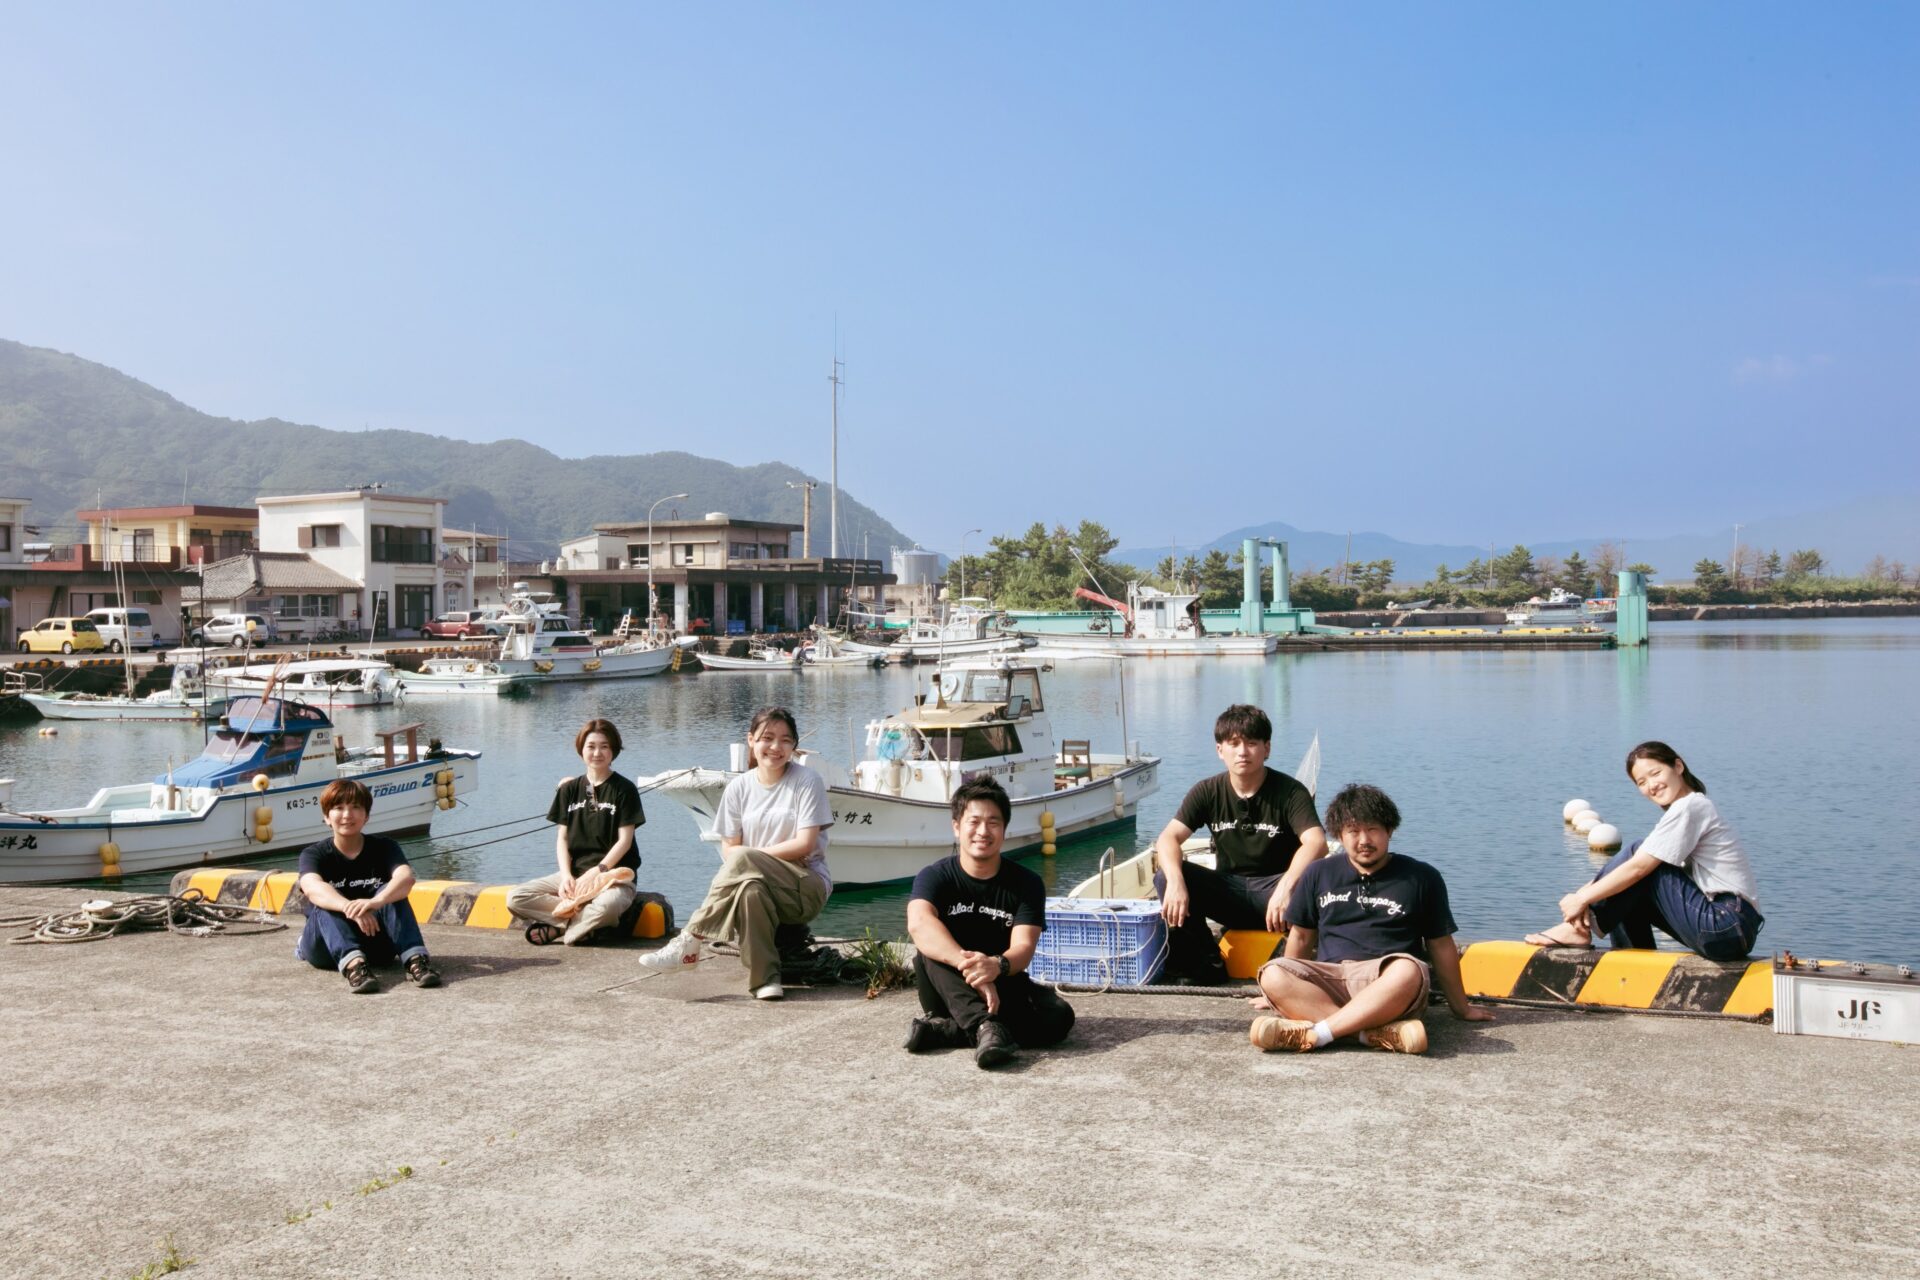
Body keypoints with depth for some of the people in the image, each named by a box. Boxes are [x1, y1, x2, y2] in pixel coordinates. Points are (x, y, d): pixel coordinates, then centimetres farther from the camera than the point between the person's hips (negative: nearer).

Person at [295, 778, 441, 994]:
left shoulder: (383, 847, -2)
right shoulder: (314, 854, -5)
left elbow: (405, 877, -25)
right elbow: (313, 888, -29)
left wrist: (376, 902, -48)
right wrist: (351, 908, -50)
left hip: (376, 940, 1)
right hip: (328, 947, -1)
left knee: (390, 892, -24)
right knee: (325, 904, -29)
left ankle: (414, 960, -42)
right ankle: (353, 965, -54)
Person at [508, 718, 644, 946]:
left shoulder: (624, 789, -1)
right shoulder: (569, 790, 11)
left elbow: (624, 840, -6)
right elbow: (562, 838, 7)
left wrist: (598, 871, -18)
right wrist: (566, 874, -10)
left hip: (614, 873, -5)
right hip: (574, 872, 5)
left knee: (608, 906, -41)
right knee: (515, 898, -16)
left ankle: (557, 929, -15)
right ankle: (589, 922, -18)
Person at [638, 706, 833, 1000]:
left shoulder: (807, 781, -4)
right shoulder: (739, 788, 6)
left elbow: (805, 844, -11)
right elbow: (728, 849, 4)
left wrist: (752, 856, -11)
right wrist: (753, 861, -17)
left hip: (808, 889, -3)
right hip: (760, 883, 3)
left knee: (743, 859, -32)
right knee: (751, 888, -36)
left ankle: (690, 942, -29)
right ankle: (764, 979, -30)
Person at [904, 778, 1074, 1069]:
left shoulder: (1026, 884, -3)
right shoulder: (934, 877, -8)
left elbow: (1023, 947, -17)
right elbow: (919, 923, -30)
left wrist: (997, 965, -43)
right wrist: (968, 964, -48)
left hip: (1005, 988, 2)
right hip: (948, 994, -1)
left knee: (1059, 1016, -28)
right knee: (930, 949, -31)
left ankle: (942, 1030, -30)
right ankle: (986, 1028, -45)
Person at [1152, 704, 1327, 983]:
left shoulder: (1290, 792, -10)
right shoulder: (1208, 792, -1)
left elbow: (1316, 843, -26)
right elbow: (1168, 838, -12)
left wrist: (1286, 887, -44)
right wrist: (1176, 882, -33)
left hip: (1272, 887, -3)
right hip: (1228, 891, 3)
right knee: (1165, 874, -22)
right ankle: (1204, 965, -11)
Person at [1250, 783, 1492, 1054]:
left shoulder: (1421, 877, 11)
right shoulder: (1319, 874, 17)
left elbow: (1441, 945, 15)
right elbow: (1302, 936, 25)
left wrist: (1461, 1008, 18)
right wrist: (1287, 992, 27)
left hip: (1389, 991, -2)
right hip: (1328, 979, 2)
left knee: (1408, 971, -39)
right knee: (1272, 975, -31)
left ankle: (1312, 1033, -40)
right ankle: (1387, 1032, -39)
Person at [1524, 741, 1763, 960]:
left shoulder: (1688, 807, -11)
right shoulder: (1691, 807, 19)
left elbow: (1638, 868, -16)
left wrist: (1582, 898, -8)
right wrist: (1590, 896, 1)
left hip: (1729, 926, -10)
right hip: (1733, 926, 10)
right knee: (1629, 897, 13)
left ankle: (1579, 928, -6)